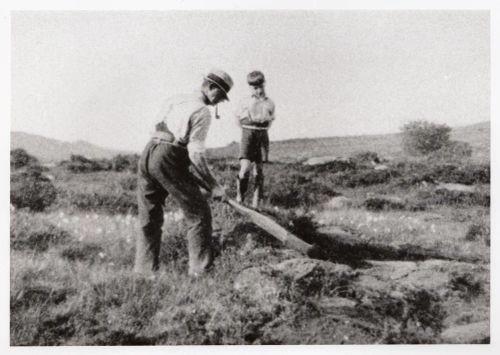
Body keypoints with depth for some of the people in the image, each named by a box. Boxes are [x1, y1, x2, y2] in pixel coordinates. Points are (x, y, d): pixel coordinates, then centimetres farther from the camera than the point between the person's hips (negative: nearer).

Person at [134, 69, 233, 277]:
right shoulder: (202, 111, -4)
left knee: (149, 219, 15)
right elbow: (196, 153, -12)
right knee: (198, 214, 3)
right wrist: (213, 186, -7)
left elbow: (157, 129, 18)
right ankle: (199, 270, 3)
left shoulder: (174, 100, 20)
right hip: (169, 160, -8)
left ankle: (144, 270, 18)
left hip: (147, 154, 8)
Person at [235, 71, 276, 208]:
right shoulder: (245, 102, 2)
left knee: (259, 170, 4)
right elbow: (238, 119, 9)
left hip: (262, 135, 2)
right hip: (248, 134, -2)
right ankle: (240, 195, 5)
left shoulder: (269, 103, 7)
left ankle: (256, 202, 12)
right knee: (245, 168, -17)